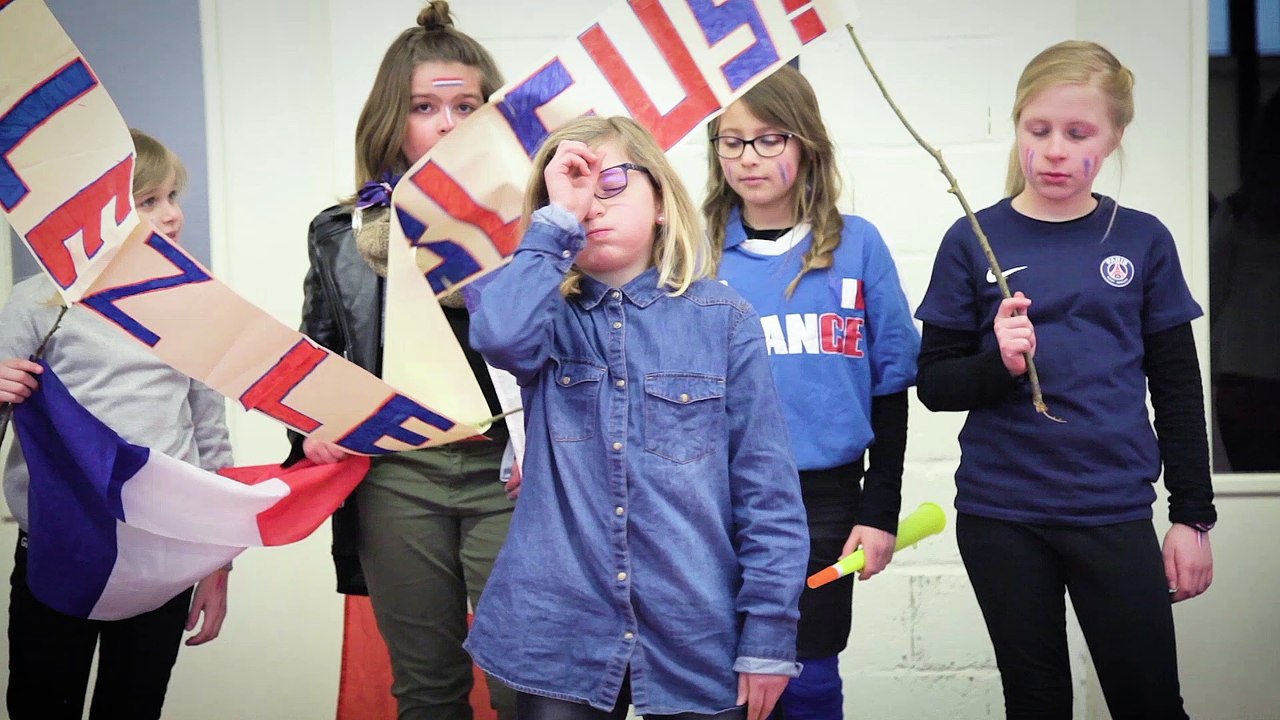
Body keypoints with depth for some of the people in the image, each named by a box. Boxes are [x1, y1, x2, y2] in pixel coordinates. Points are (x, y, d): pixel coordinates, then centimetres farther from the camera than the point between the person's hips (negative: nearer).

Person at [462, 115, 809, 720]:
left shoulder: (723, 319, -1)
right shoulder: (548, 315, 3)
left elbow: (766, 487, -2)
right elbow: (498, 335, -23)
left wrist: (769, 633, -5)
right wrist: (559, 217, -15)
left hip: (698, 640, -1)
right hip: (560, 634, 1)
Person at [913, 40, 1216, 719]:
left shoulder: (1142, 241, 2)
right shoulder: (974, 241, -1)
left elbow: (1177, 389, 7)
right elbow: (934, 383, 1)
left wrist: (1193, 513, 5)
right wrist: (998, 363, -19)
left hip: (1114, 514, 0)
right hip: (1002, 518, 0)